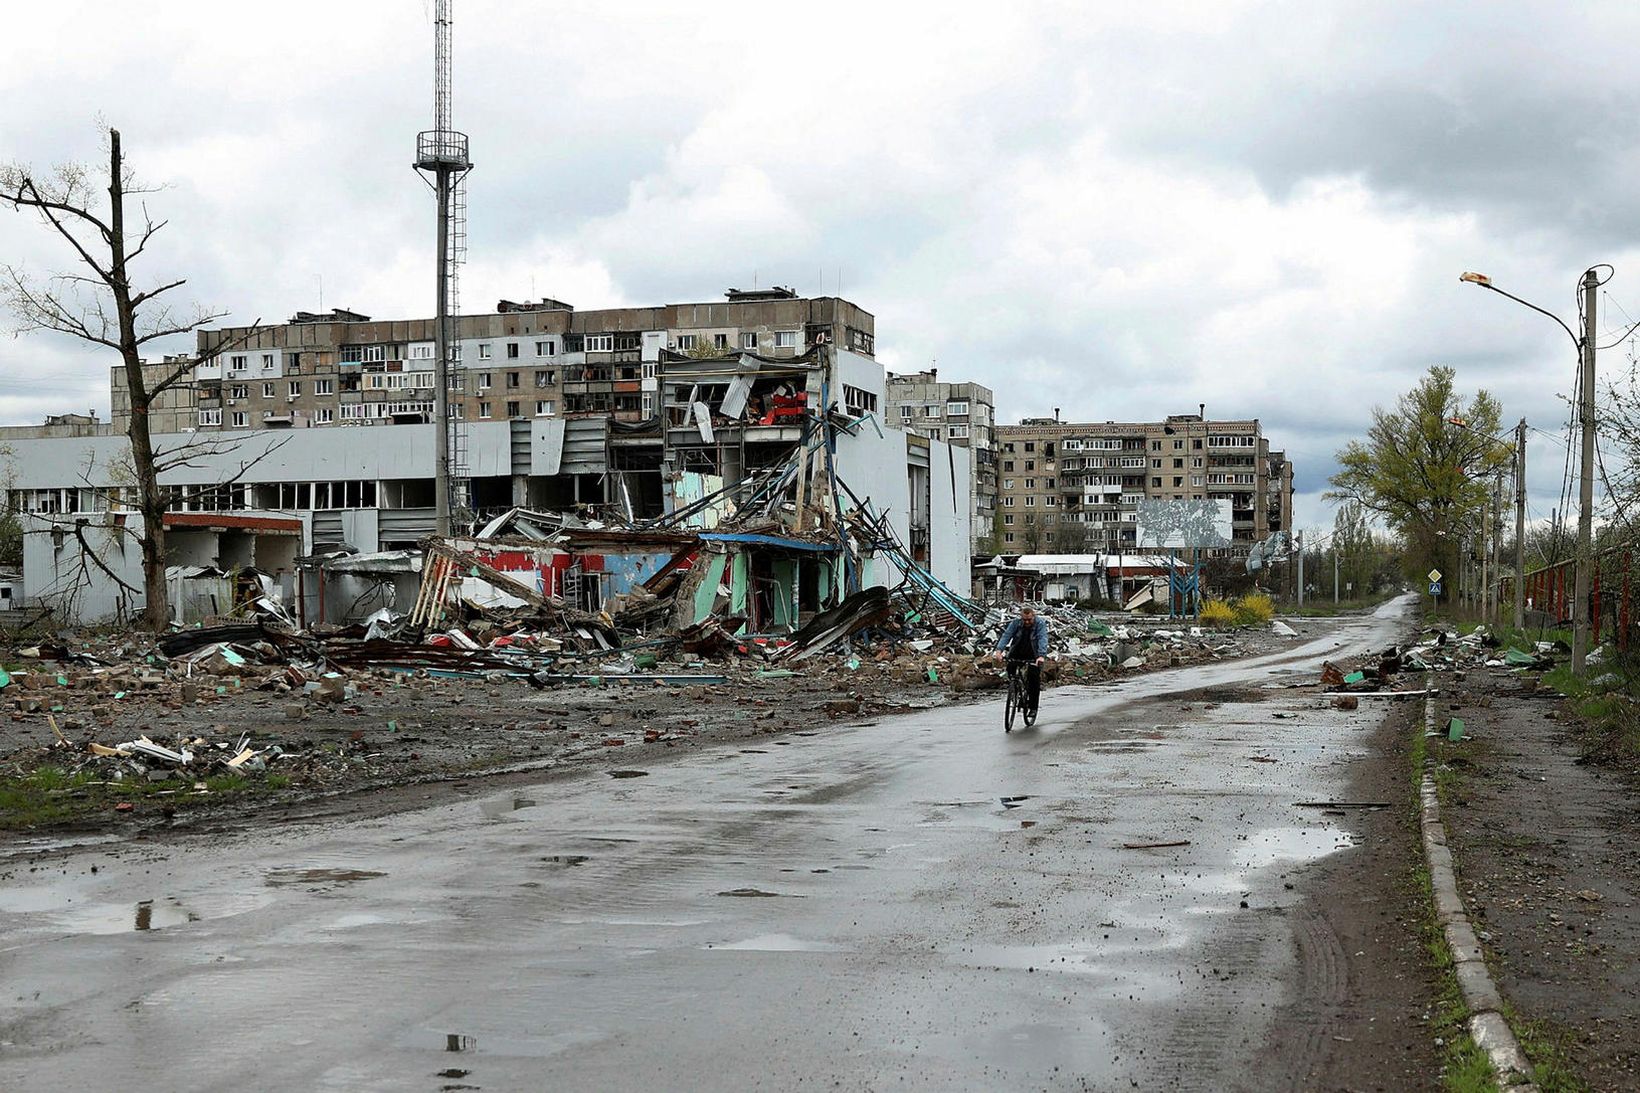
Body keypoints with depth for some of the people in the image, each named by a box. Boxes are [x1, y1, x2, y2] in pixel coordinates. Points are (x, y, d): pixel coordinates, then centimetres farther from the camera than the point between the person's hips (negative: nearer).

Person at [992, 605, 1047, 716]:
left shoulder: (1040, 624, -15)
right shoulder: (1016, 623, -8)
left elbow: (1043, 640, -29)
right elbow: (1006, 635, -20)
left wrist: (1041, 656, -46)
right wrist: (999, 650, -37)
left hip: (1034, 656, -3)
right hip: (1017, 653, 3)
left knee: (1034, 677, -16)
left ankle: (1033, 707, -8)